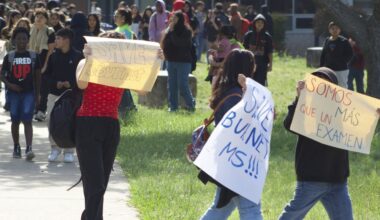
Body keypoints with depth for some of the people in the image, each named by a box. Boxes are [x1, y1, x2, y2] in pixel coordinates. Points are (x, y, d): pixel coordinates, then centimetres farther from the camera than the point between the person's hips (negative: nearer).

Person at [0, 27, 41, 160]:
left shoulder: (33, 56, 3)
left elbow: (37, 76, 8)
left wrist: (37, 95, 6)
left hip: (29, 93, -1)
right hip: (14, 93, 1)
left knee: (27, 120, -11)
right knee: (15, 120, 9)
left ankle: (29, 148, -19)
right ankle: (16, 148, 20)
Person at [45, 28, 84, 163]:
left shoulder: (78, 56, -3)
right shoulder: (53, 56, 7)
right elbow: (47, 73, 11)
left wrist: (71, 84, -13)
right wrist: (56, 83, -6)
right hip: (54, 93, 3)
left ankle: (69, 152, 6)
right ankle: (55, 149, 10)